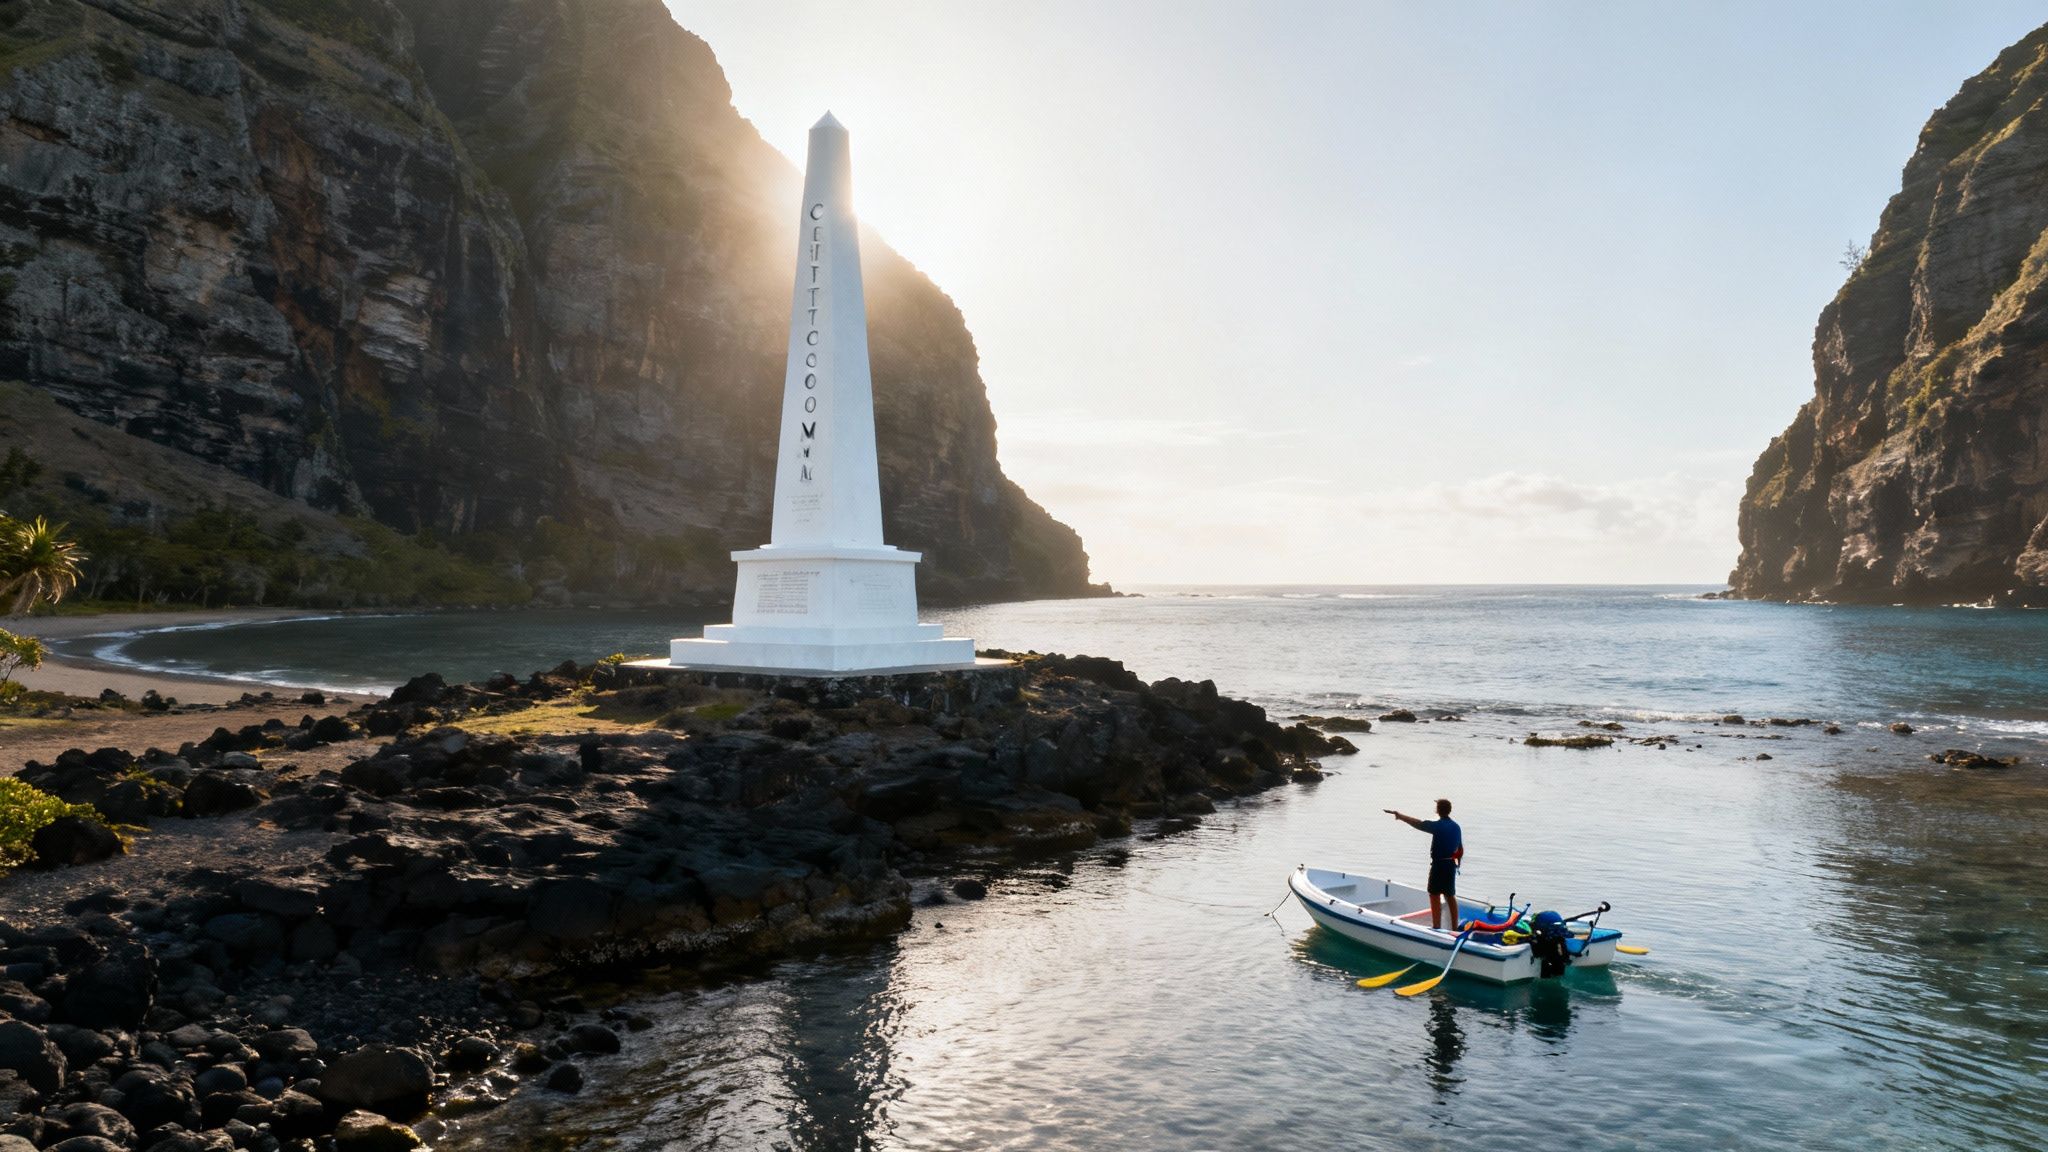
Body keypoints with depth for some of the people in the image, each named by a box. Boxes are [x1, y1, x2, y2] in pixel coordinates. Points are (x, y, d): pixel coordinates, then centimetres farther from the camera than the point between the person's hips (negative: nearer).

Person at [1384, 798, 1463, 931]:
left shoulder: (1438, 826, -14)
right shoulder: (1456, 827, 9)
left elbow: (1417, 823, -20)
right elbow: (1461, 850, 14)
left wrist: (1399, 815, -12)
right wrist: (1456, 863, 26)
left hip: (1439, 864, -7)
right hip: (1451, 865, 7)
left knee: (1435, 896, -2)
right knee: (1450, 896, 14)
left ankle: (1437, 928, -3)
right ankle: (1455, 928, 19)